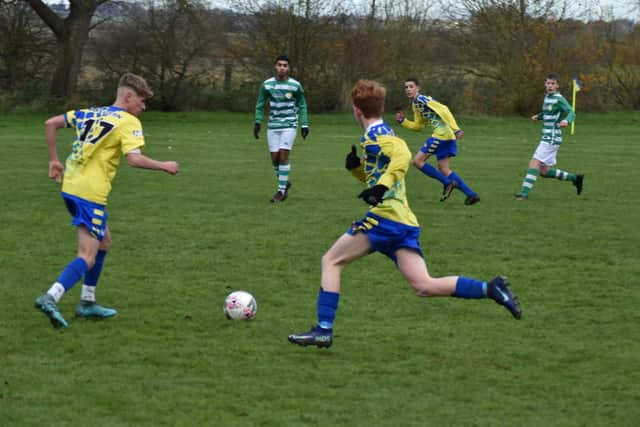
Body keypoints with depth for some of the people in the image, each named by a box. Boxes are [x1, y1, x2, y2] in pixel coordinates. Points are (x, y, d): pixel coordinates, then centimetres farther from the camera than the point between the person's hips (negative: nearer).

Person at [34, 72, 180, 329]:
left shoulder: (90, 114, 15)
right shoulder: (129, 122, -7)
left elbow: (50, 124, 16)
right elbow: (134, 159, -20)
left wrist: (54, 160, 21)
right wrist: (164, 167, -6)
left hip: (70, 186, 9)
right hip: (91, 194, -9)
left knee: (103, 242, 24)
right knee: (87, 258, -8)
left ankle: (87, 302, 25)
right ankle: (51, 298, -27)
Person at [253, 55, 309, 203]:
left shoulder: (295, 85, -3)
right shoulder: (267, 84, 0)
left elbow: (302, 106, 8)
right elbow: (260, 105, 10)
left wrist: (304, 125, 3)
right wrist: (257, 122, -1)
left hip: (289, 125, -3)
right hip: (273, 126, 3)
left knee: (283, 156, -12)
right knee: (275, 158, 1)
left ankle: (281, 190, -5)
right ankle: (285, 183, 25)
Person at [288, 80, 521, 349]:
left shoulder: (375, 135, -4)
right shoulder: (383, 134, 26)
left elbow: (402, 154, -24)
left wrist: (381, 186, -32)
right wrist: (356, 166, 18)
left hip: (385, 216, -9)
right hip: (405, 223, 9)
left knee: (331, 261, 1)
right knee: (424, 286, 0)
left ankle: (324, 329, -5)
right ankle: (490, 289, -10)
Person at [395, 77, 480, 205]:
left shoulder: (422, 99, -8)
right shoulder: (415, 104, 21)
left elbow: (444, 110, -17)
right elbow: (418, 126, 29)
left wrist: (456, 129, -24)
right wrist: (402, 121, 17)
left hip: (442, 133, -10)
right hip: (447, 137, 10)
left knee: (418, 161, -4)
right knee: (444, 170, 10)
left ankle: (447, 183, -3)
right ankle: (471, 194, 7)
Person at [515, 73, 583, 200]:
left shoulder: (559, 99, -12)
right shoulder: (547, 97, 15)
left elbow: (571, 113, -21)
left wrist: (566, 121, -42)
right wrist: (538, 116, 11)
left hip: (552, 139, -9)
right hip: (546, 137, 9)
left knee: (534, 163, -17)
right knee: (544, 171, 12)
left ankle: (524, 193, -20)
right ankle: (575, 178, 23)